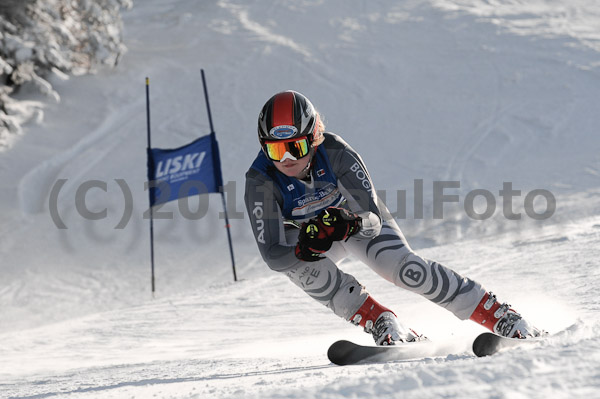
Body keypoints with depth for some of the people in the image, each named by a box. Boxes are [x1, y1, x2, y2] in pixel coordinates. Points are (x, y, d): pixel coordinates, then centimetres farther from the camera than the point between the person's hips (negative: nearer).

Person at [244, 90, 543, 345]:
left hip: (358, 219, -1)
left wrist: (352, 224, -56)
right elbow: (272, 255, -34)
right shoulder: (261, 182, -32)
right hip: (304, 233, 1)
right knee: (305, 268, -33)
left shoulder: (336, 153, -34)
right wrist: (303, 250, -55)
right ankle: (382, 324, -22)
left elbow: (373, 219, -33)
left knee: (406, 269, -22)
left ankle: (506, 319, -14)